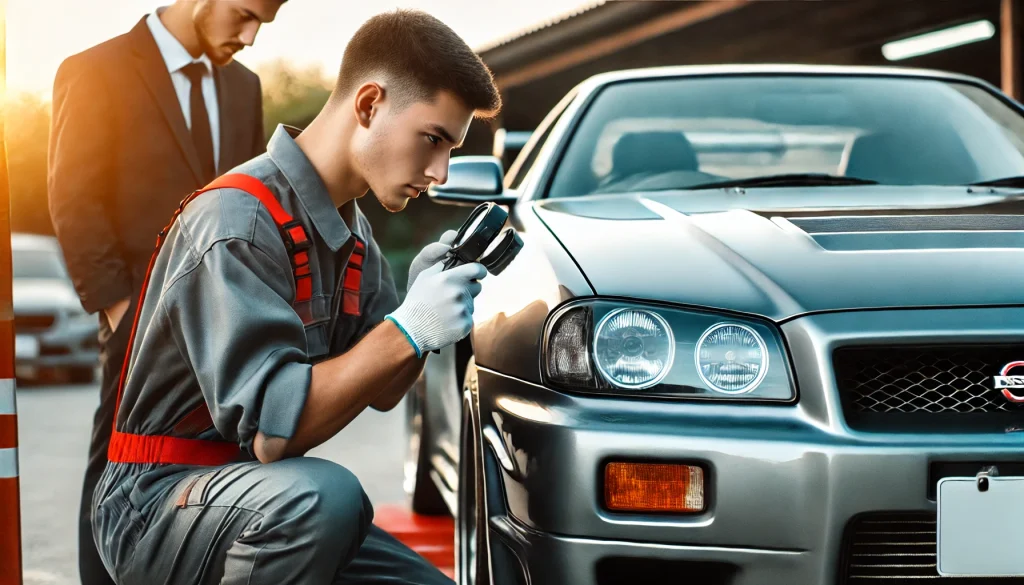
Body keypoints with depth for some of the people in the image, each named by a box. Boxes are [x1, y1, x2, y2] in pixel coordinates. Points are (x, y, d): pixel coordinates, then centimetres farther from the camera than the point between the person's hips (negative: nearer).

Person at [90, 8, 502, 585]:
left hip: (274, 503, 9)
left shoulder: (352, 231, 7)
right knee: (324, 493, -36)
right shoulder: (236, 221, -21)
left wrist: (425, 298, -8)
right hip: (157, 503, -9)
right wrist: (408, 330, -29)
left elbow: (379, 394, 10)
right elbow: (270, 431, -26)